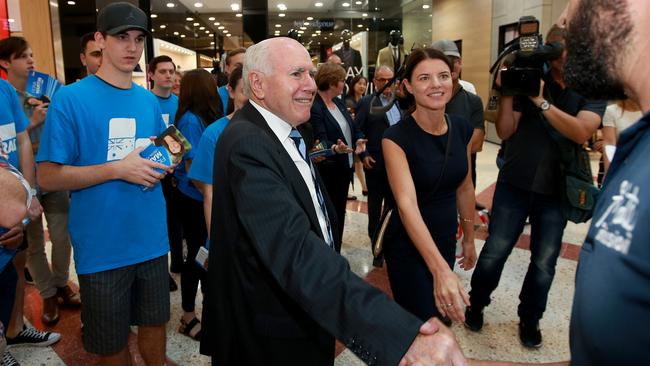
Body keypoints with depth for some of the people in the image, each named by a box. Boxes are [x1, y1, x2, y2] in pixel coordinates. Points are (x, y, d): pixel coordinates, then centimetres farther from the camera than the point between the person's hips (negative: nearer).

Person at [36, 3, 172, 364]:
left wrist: (163, 159, -6)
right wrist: (118, 169, -21)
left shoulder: (149, 100, 6)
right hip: (103, 247, -4)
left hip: (152, 239, 5)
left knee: (155, 322, 20)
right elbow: (48, 177, -11)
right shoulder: (71, 98, -10)